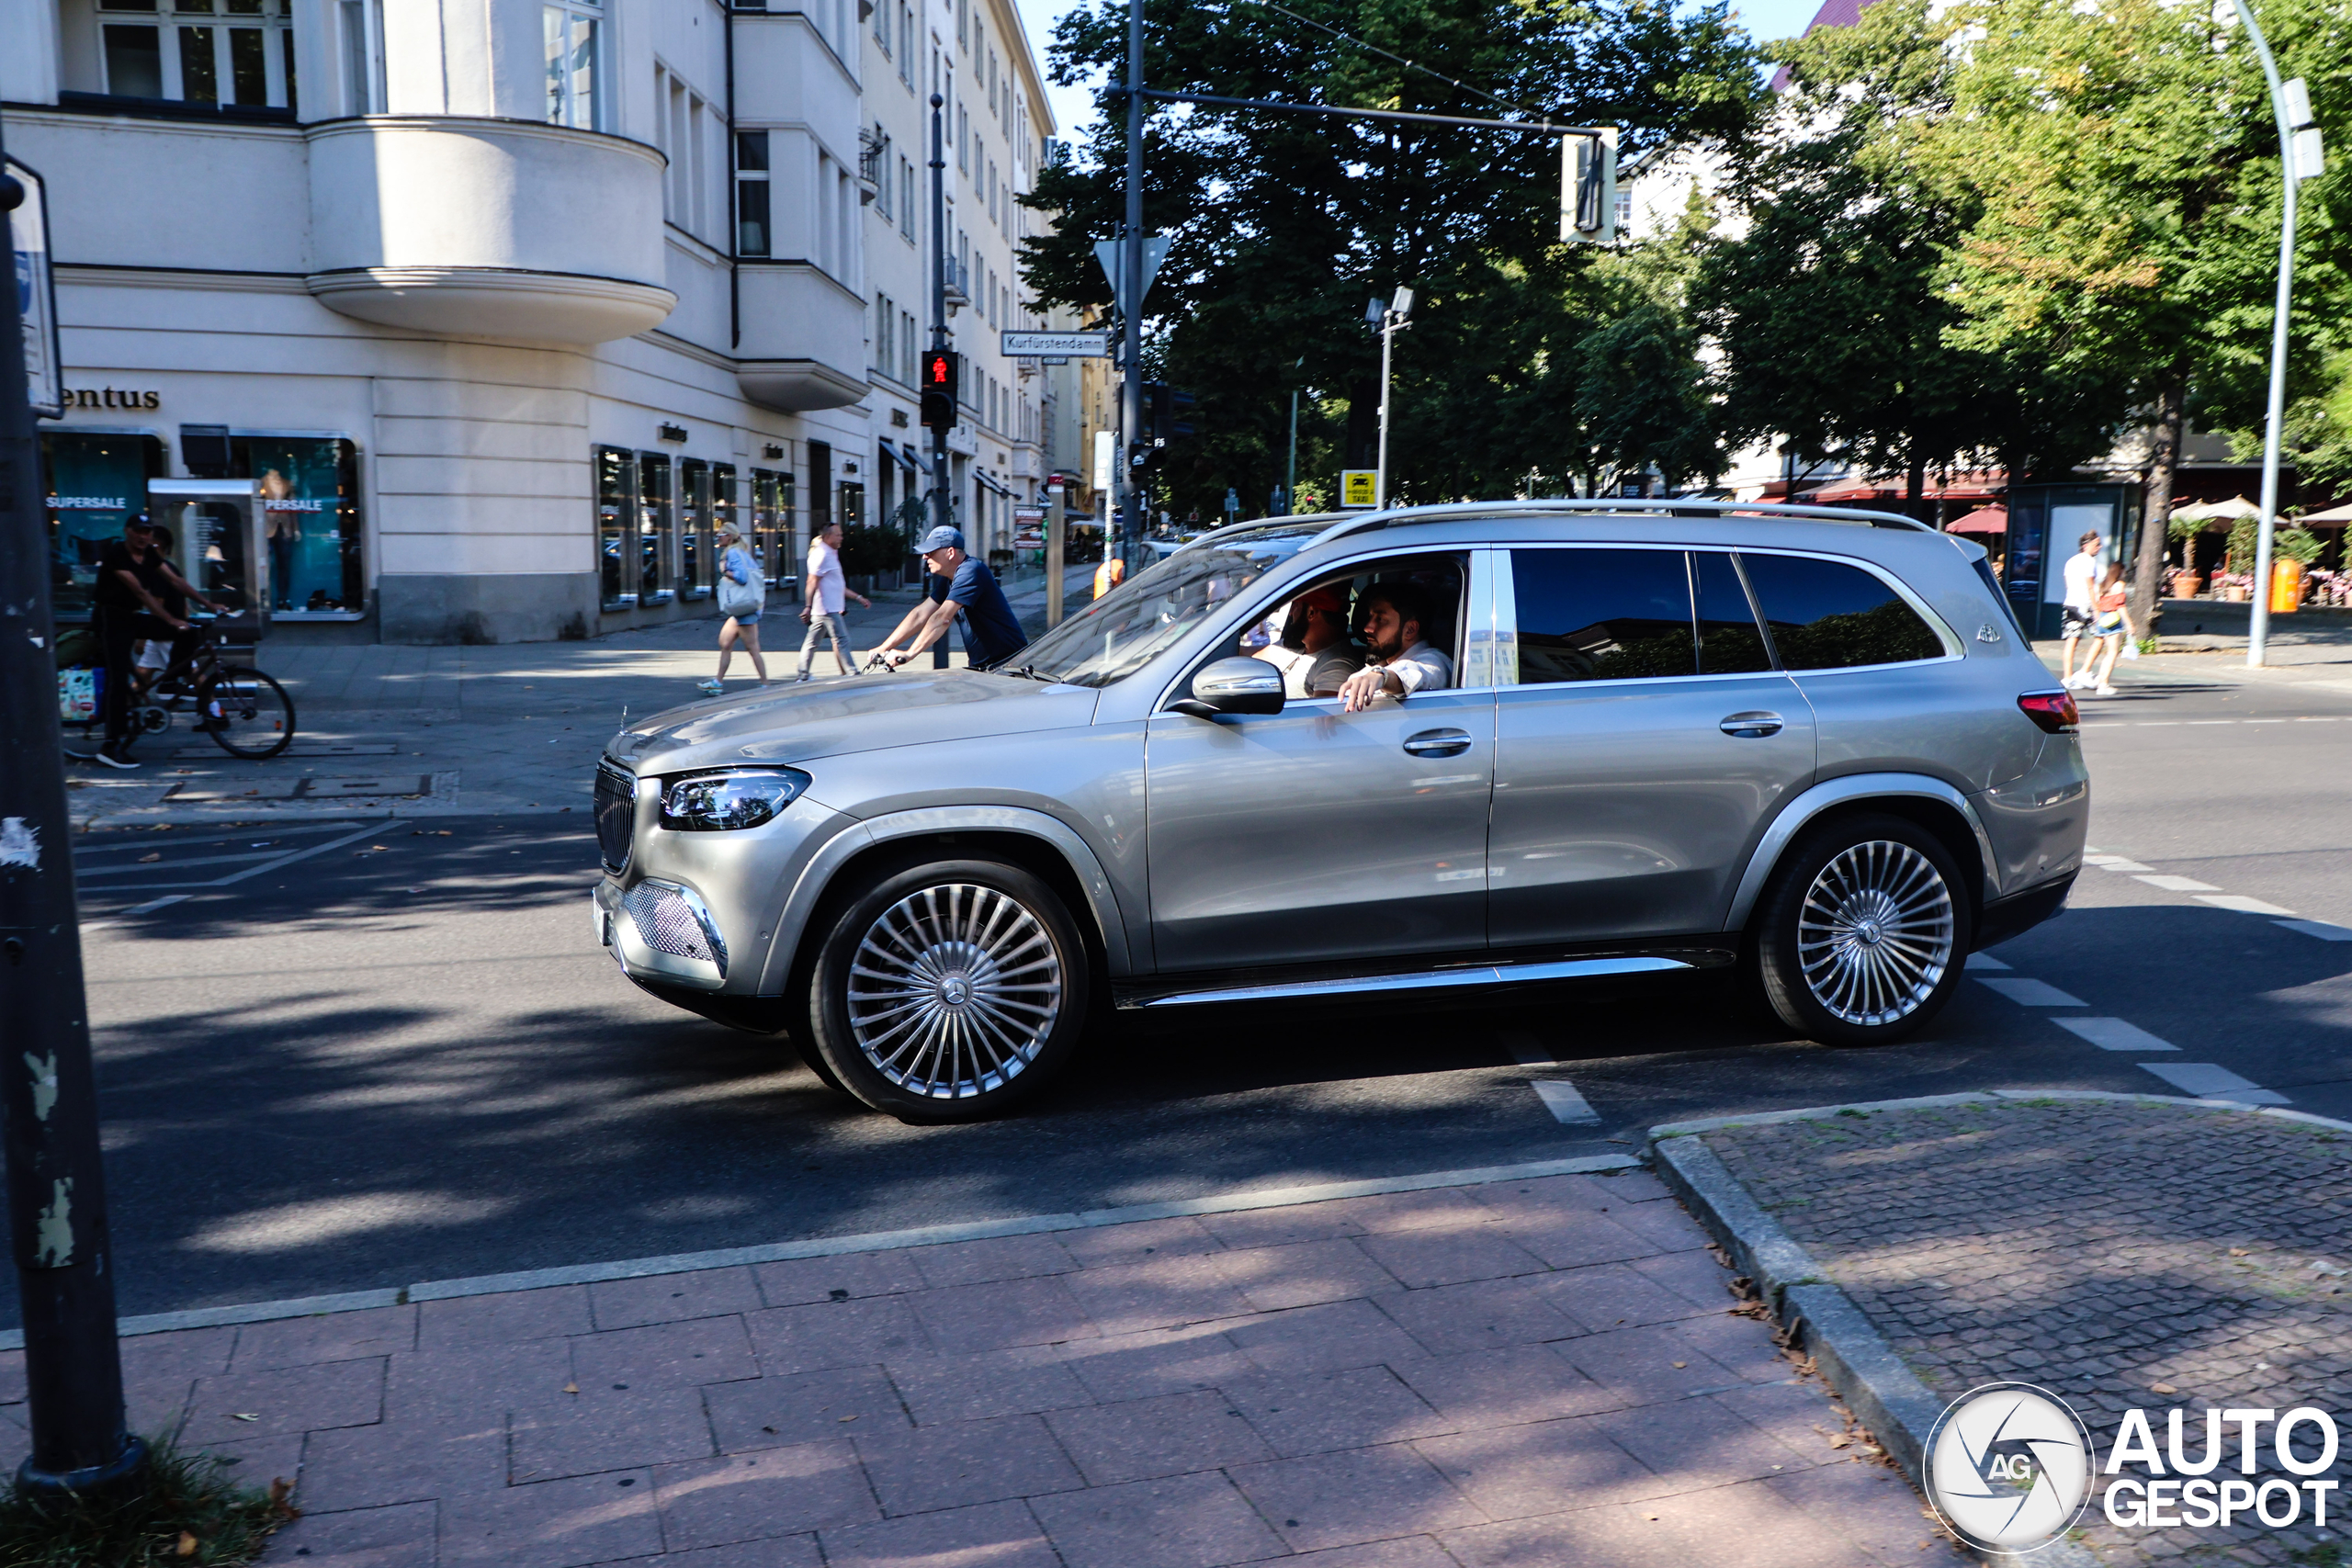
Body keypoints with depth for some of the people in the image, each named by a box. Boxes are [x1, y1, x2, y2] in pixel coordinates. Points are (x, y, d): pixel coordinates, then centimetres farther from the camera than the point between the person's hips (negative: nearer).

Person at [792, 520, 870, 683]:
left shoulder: (830, 554, 21)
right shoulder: (822, 554, -12)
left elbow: (838, 586, 25)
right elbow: (812, 582, -19)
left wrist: (859, 597, 23)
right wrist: (808, 606, -25)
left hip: (831, 607, 10)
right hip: (827, 608, -10)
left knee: (812, 641, 11)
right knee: (842, 640, -9)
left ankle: (802, 677, 14)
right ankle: (853, 675, -9)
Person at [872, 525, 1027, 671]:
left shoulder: (970, 572, -20)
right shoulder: (950, 580, 11)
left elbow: (942, 618, -28)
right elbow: (921, 614, 7)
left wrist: (909, 654, -31)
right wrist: (883, 648, 1)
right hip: (981, 665, 9)